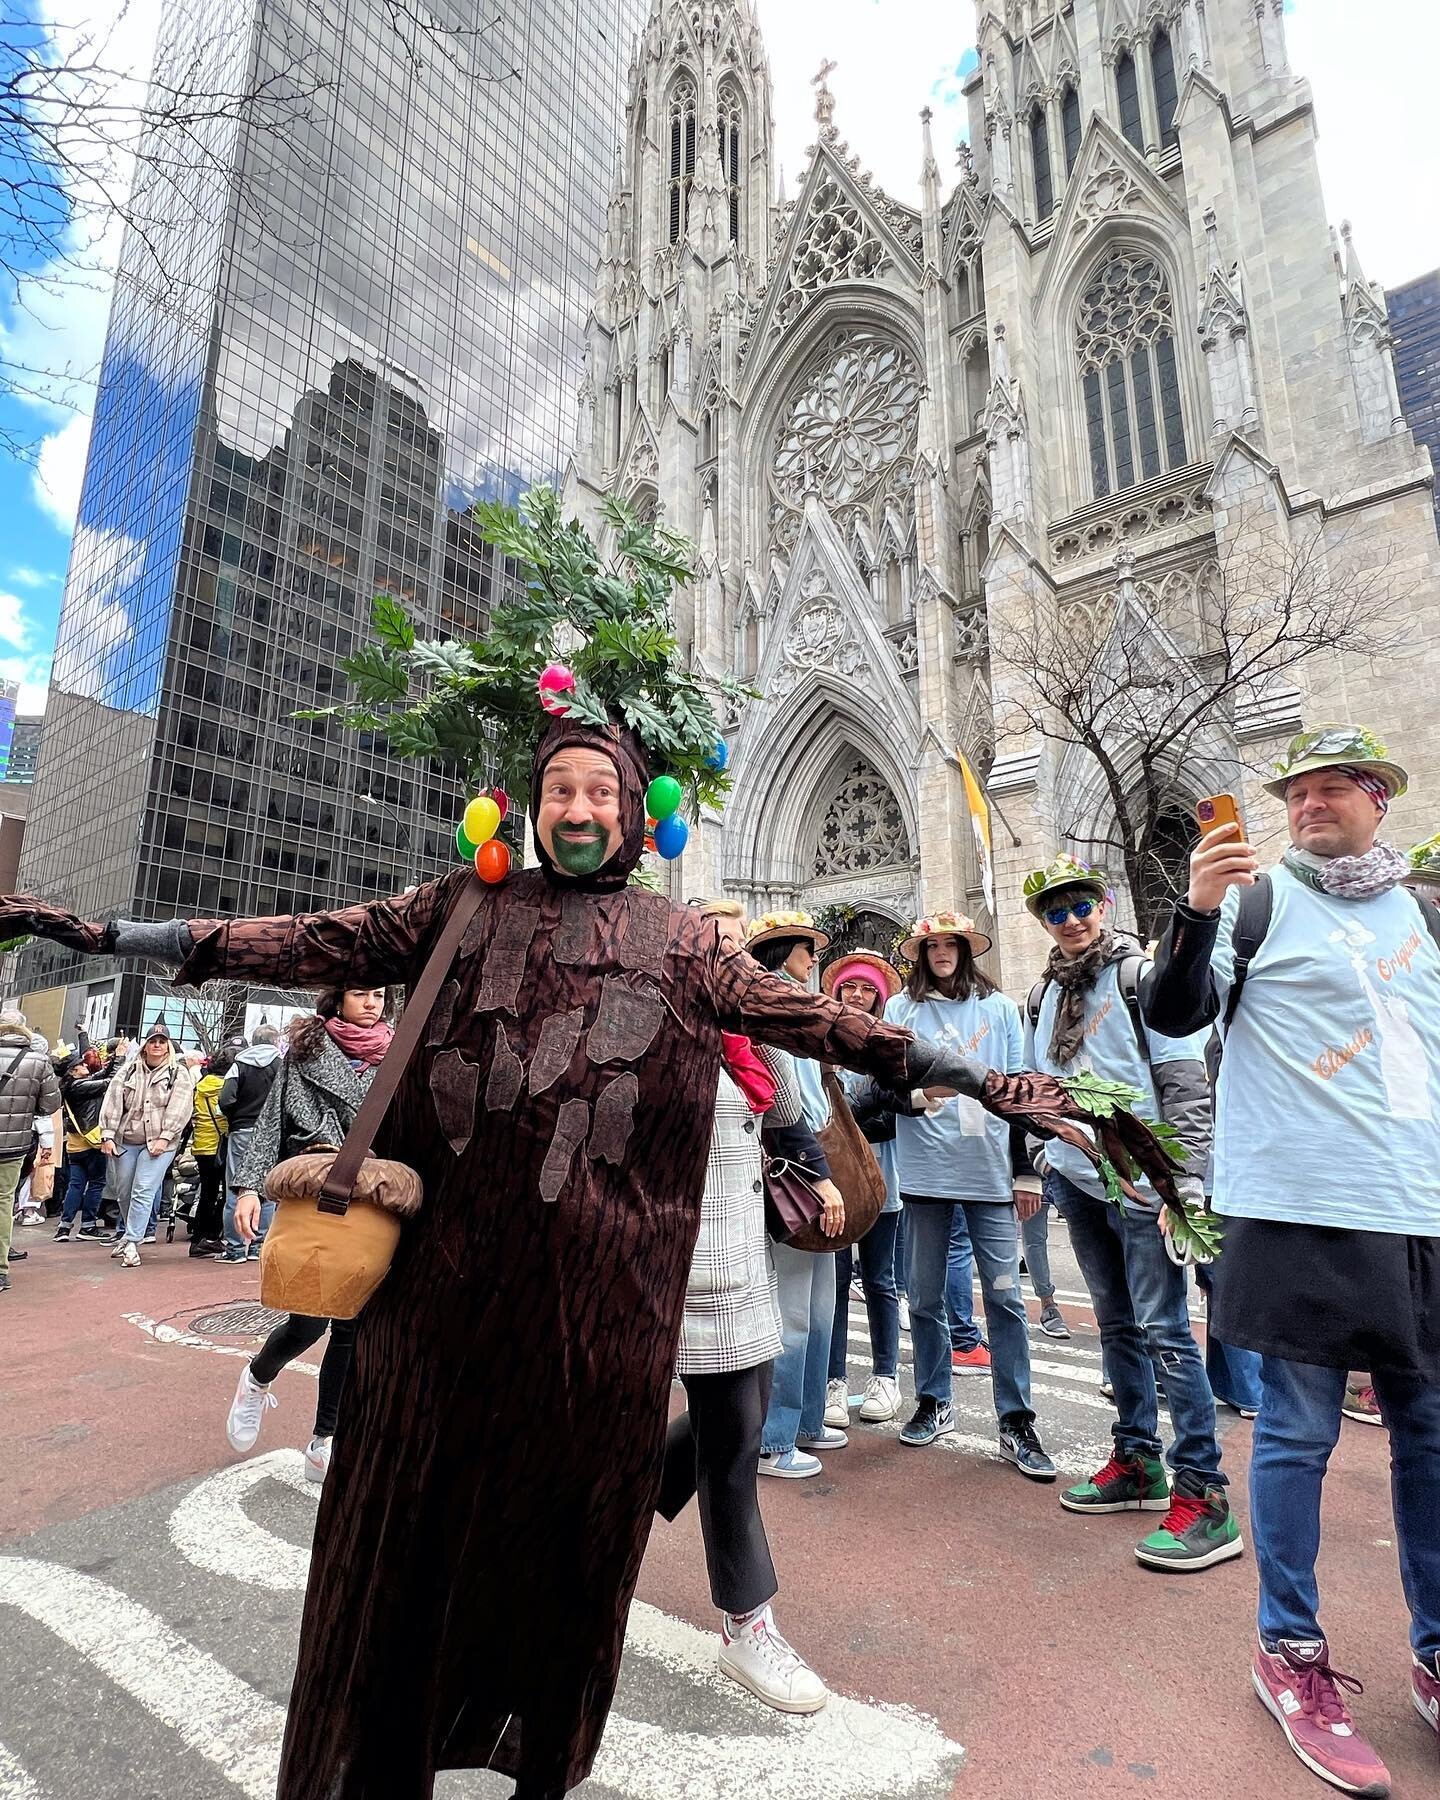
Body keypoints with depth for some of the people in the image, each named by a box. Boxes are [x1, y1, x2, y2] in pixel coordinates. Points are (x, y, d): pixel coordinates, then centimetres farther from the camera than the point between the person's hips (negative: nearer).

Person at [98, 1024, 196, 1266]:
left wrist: (164, 1138, -15)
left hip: (160, 1143, -4)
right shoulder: (128, 1071, 8)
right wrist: (107, 1135, -3)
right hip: (126, 1141, 4)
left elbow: (179, 1108, -8)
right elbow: (112, 1103, 5)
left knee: (143, 1191, -11)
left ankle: (131, 1242, -7)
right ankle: (130, 1234, 31)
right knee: (123, 1191, 12)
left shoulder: (179, 1073, -1)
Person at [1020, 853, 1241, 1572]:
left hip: (1141, 1180, -6)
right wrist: (1036, 1166, 17)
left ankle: (1203, 1495, 5)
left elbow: (1187, 1081, -11)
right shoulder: (1043, 995, 12)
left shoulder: (1141, 976, -7)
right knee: (1117, 1326, 16)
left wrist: (1184, 1180, -16)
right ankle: (1136, 1461, 28)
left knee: (1164, 1332, -5)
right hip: (1076, 1181, 6)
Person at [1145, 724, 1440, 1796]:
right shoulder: (1259, 898, -1)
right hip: (1301, 1208, -5)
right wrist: (1197, 912, -25)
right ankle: (1291, 1654, 20)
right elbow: (1173, 1015, -12)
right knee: (1299, 1433, 3)